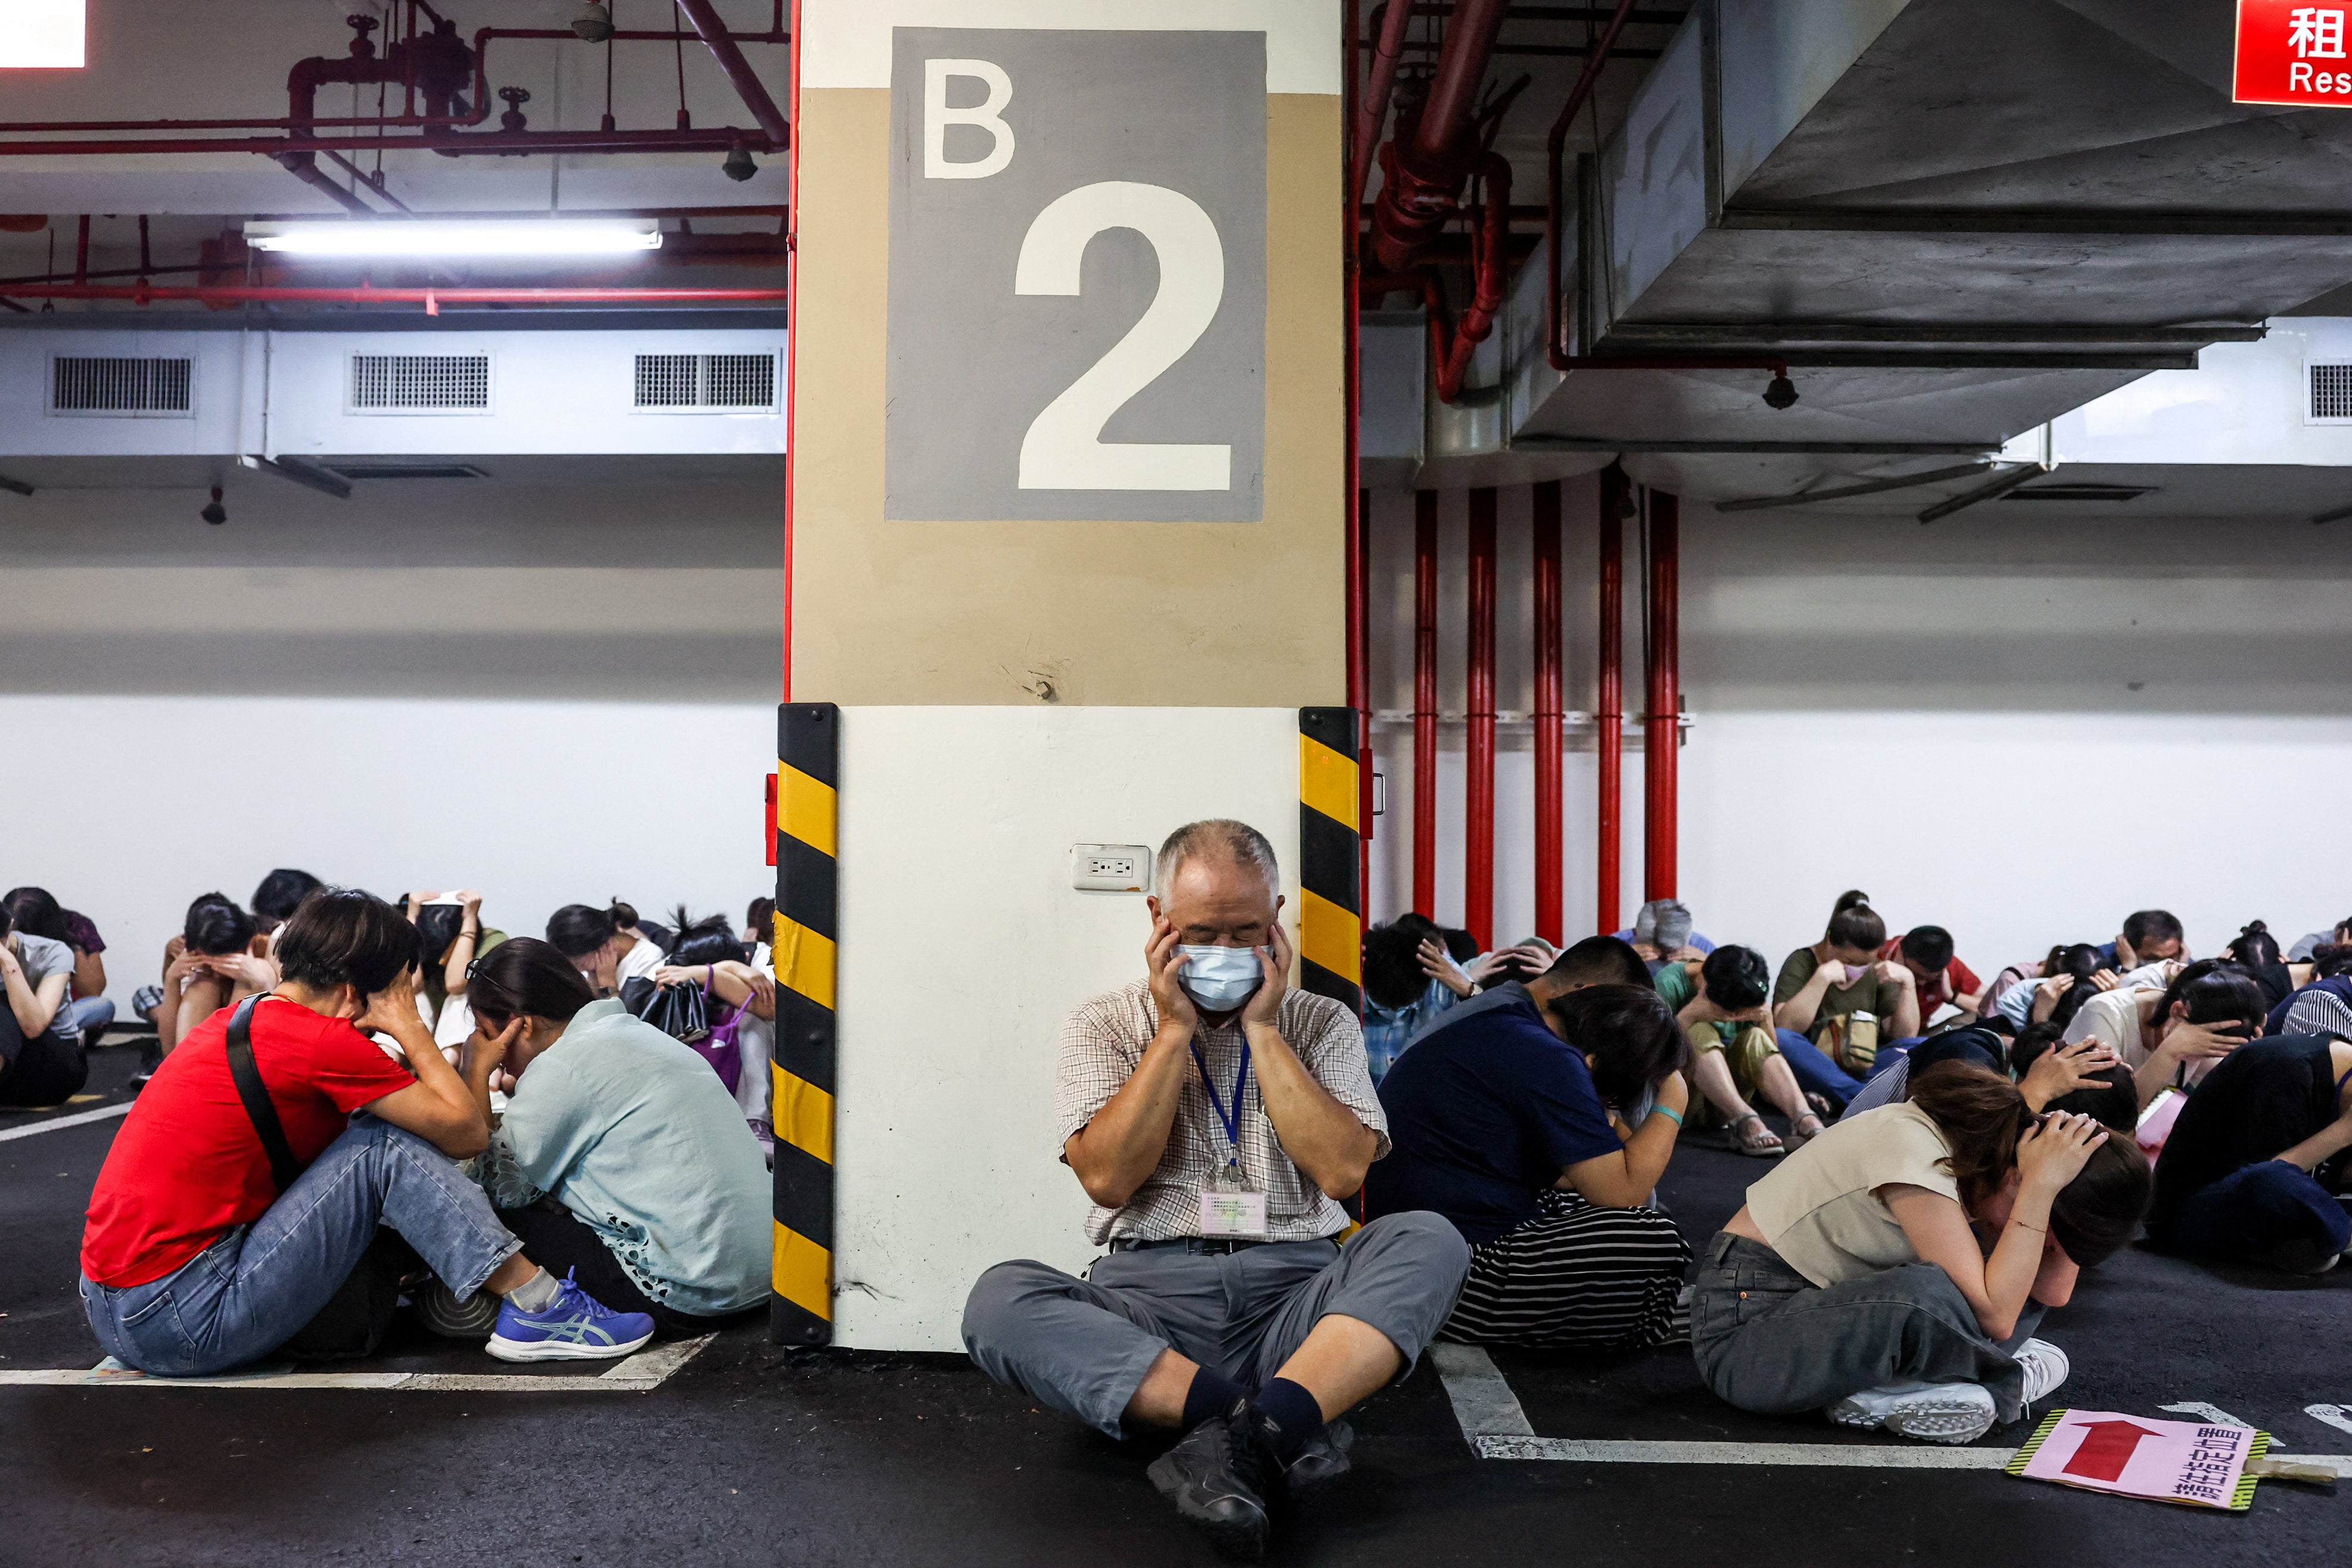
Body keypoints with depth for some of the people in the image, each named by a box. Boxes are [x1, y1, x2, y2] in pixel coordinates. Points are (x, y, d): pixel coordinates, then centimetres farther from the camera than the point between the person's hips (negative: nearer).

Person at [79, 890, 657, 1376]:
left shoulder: (239, 1021, 13)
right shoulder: (321, 1042, -15)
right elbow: (466, 1133, -10)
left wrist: (477, 1066, 16)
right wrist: (411, 1030, 0)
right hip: (181, 1323, -10)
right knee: (386, 1147, -11)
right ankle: (536, 1309, -9)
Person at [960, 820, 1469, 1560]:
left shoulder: (1321, 1024, 11)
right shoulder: (1103, 1025, 9)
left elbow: (1342, 1170, -5)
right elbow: (1107, 1179, -5)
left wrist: (1262, 1029, -4)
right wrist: (1174, 1030, -4)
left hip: (1295, 1291, 1)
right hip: (1151, 1293, 0)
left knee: (1429, 1240, -26)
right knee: (1000, 1299, -29)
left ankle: (1246, 1439, -42)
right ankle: (1282, 1431, -36)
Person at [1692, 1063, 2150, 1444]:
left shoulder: (1978, 1142, -1)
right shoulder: (1914, 1152, -26)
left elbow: (2054, 1291, -4)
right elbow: (1995, 1316, -29)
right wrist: (2042, 1186, -27)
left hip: (1829, 1307, 9)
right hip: (1746, 1321, -9)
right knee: (1928, 1292, -36)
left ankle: (1878, 1394, -13)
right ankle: (2007, 1380, -7)